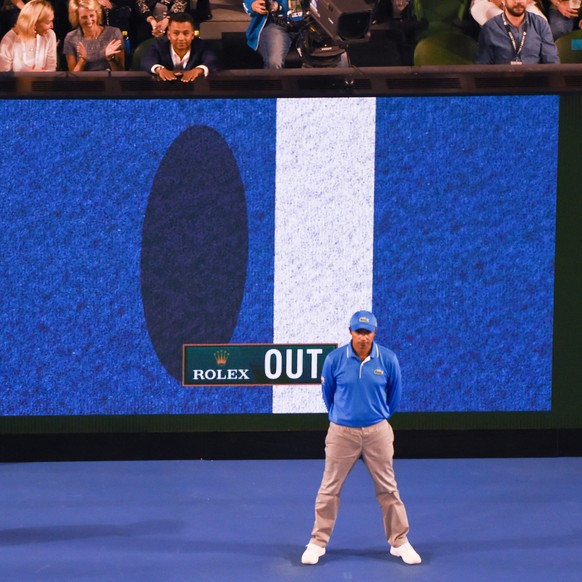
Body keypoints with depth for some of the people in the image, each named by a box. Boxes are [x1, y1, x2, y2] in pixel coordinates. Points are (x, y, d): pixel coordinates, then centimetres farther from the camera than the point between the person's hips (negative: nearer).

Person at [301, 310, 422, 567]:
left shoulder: (388, 360, -8)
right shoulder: (334, 359, -10)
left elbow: (394, 393, 11)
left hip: (377, 432, 1)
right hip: (341, 431, -1)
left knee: (388, 489, 7)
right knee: (329, 489, 5)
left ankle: (399, 542, 17)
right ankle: (318, 543, 15)